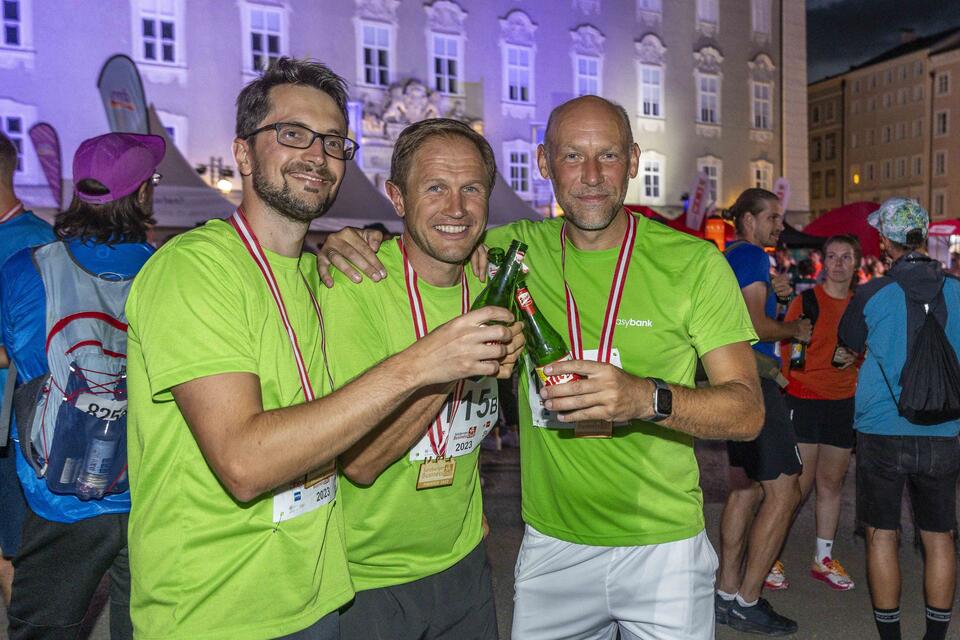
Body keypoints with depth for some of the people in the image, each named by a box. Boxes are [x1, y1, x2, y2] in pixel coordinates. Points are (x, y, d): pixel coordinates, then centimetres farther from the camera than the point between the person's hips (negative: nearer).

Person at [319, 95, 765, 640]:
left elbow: (748, 411, -11)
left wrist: (647, 397, -31)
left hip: (662, 545, -1)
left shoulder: (693, 262, -9)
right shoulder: (517, 249, -3)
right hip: (550, 543, 2)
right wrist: (348, 243, -11)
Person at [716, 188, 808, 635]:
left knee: (745, 487, 14)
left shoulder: (730, 256, 19)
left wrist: (771, 293, 12)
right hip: (754, 381, -10)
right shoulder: (752, 255, -10)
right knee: (783, 491, -6)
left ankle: (727, 593, 20)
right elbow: (756, 326, -19)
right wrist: (795, 330, -2)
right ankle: (747, 602, -1)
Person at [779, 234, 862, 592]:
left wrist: (854, 357, -2)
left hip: (844, 402, 5)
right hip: (805, 399, -5)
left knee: (832, 482, 12)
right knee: (800, 485, -4)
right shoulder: (806, 301, -4)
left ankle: (823, 558, 25)